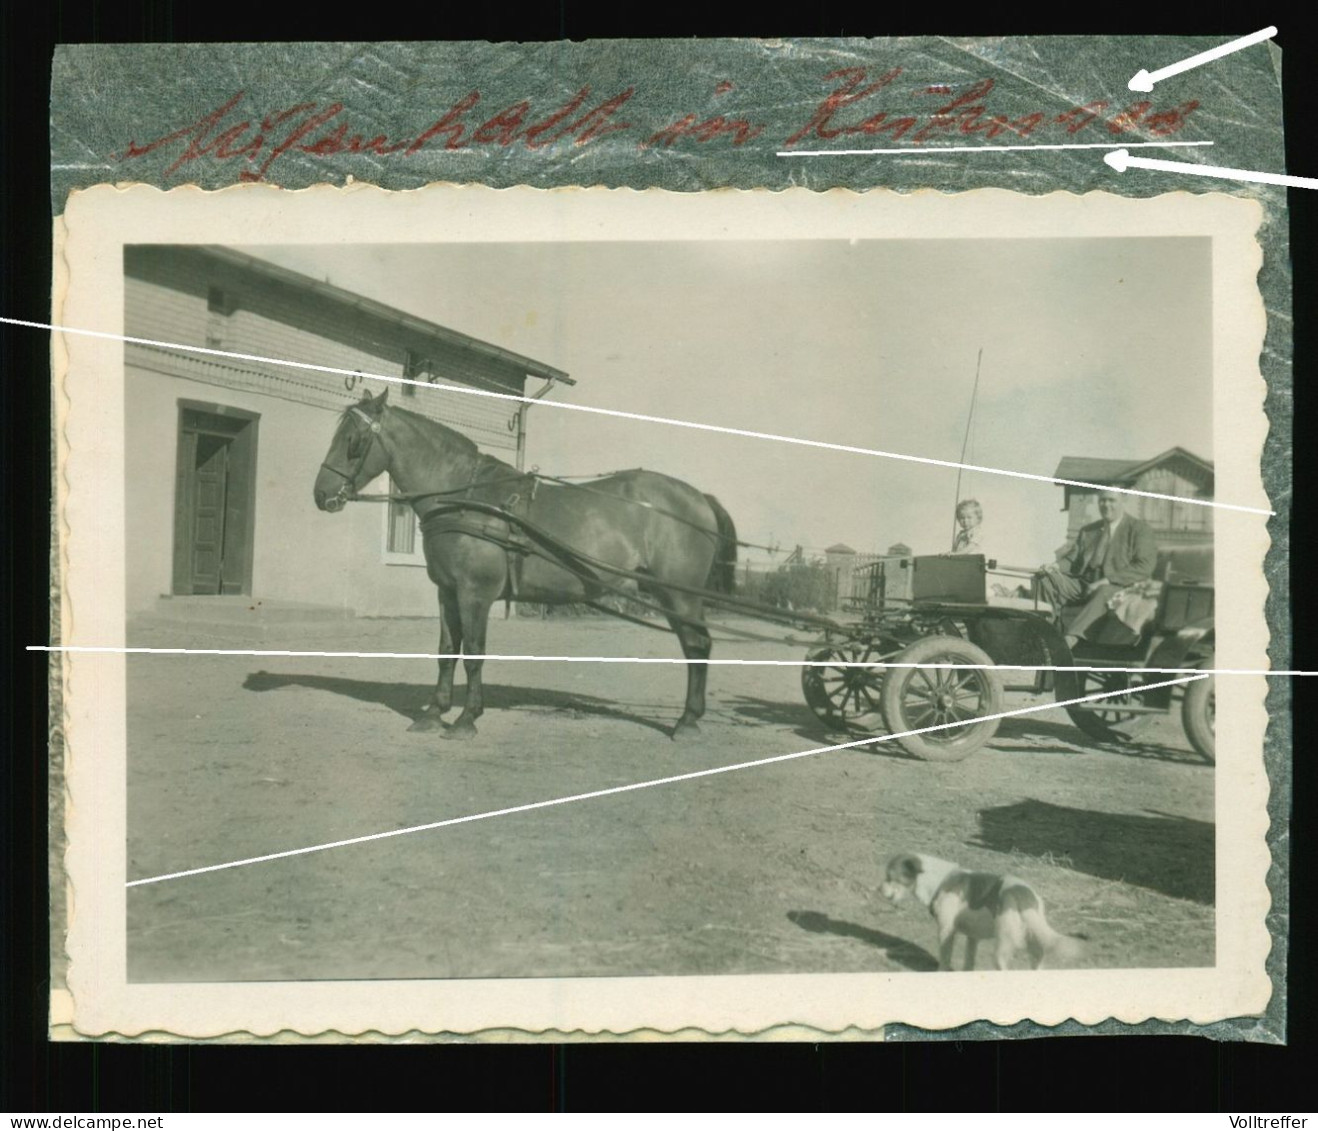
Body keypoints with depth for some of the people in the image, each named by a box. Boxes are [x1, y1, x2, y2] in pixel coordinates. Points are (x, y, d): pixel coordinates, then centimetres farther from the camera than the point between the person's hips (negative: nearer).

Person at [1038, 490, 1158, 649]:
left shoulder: (1140, 528, 4)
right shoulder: (1088, 531, 22)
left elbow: (1144, 567, -8)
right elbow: (1072, 558, 20)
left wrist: (1107, 580, -19)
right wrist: (1056, 567, -6)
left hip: (1119, 587, -5)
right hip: (1083, 584, 5)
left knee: (1103, 592, -40)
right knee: (1047, 579, -20)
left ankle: (1069, 638, -52)